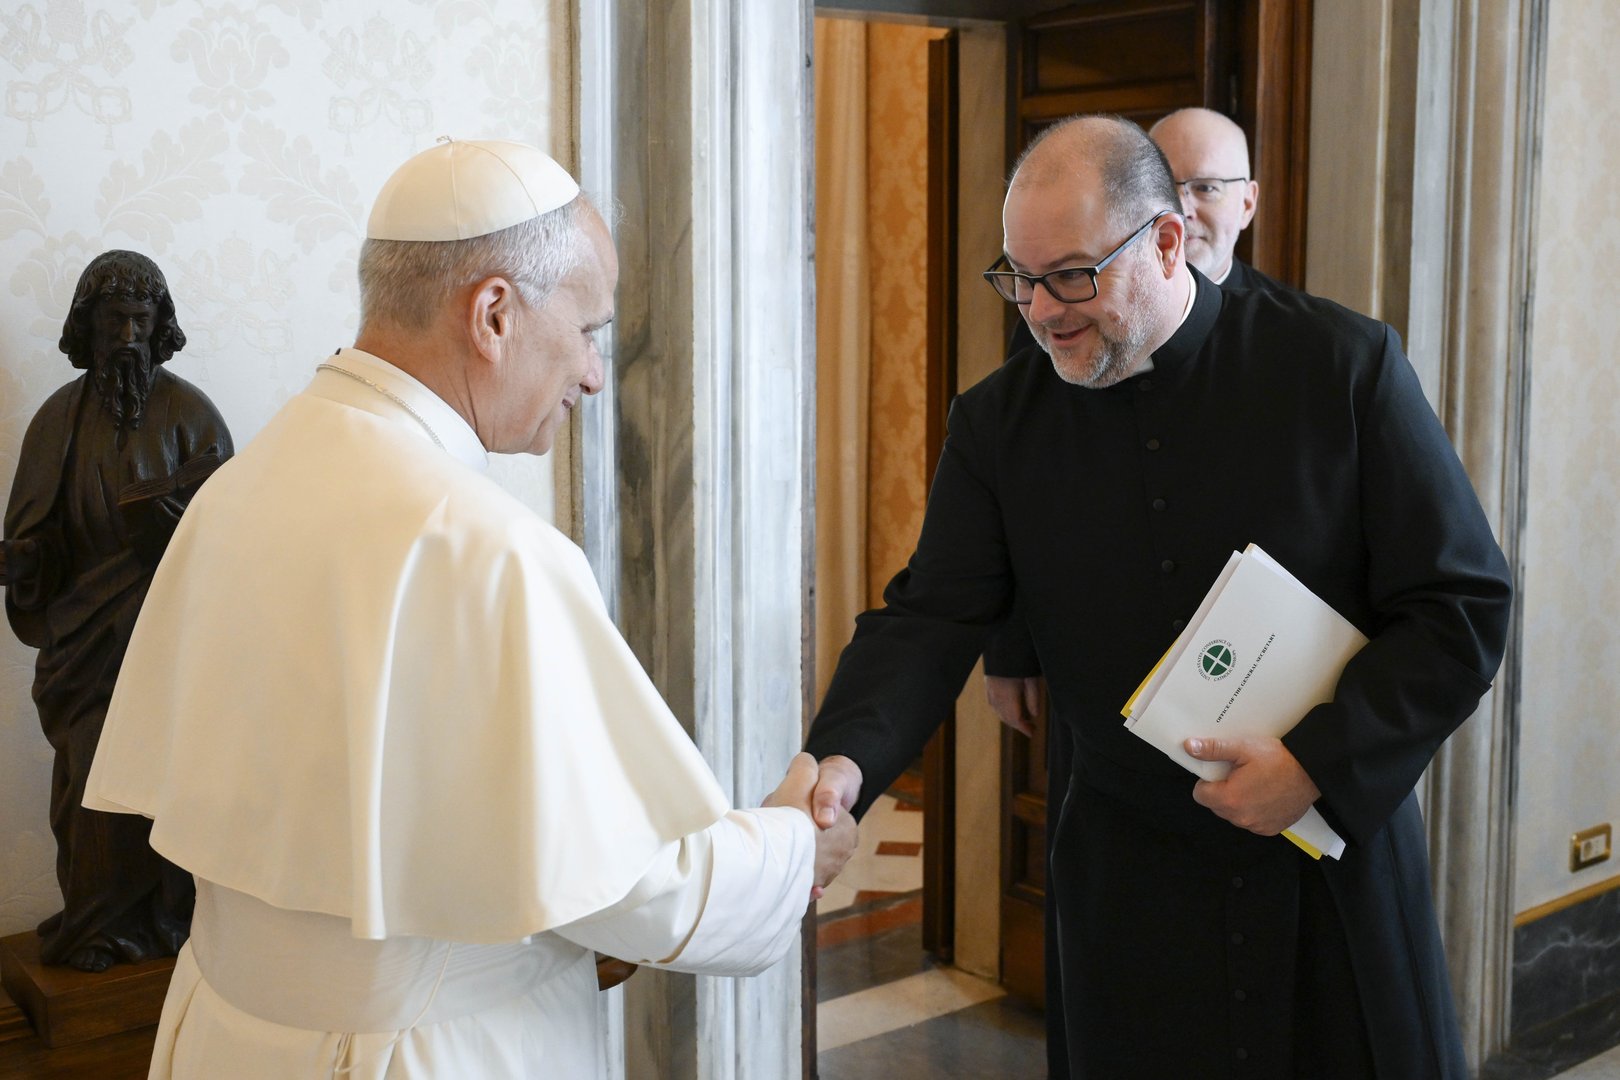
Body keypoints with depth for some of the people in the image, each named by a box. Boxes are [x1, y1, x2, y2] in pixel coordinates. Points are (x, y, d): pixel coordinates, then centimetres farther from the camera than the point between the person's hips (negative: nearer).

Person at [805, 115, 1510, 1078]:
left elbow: (1466, 605, -8)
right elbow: (930, 618, -8)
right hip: (1130, 881, 1)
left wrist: (1316, 764, -18)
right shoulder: (999, 422, -3)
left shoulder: (1344, 366, -10)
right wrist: (848, 758, -28)